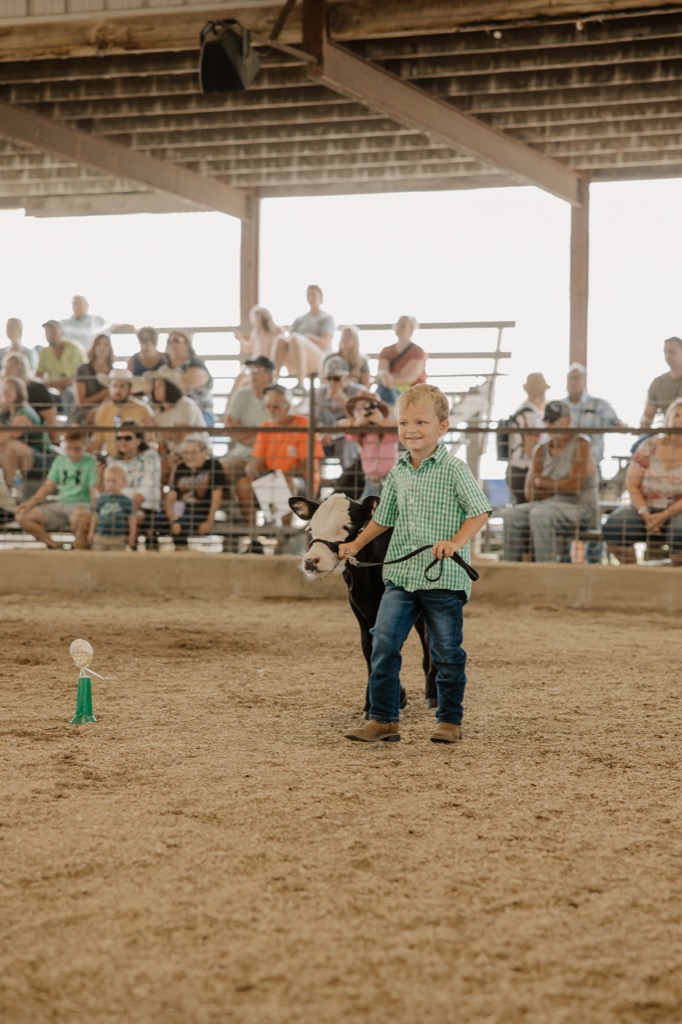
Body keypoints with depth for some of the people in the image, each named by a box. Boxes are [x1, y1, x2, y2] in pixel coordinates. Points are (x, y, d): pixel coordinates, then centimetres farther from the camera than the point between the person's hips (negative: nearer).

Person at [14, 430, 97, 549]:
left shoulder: (90, 461, -2)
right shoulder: (60, 460, 14)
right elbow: (48, 486, 13)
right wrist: (31, 502, -2)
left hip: (81, 505, -6)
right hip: (59, 505, 6)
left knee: (80, 517, -44)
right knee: (22, 516, -11)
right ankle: (54, 545, -9)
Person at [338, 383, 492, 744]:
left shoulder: (454, 468, -6)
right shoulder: (398, 473, 10)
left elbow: (480, 511, -10)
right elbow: (383, 517, 25)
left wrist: (456, 542, -23)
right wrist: (355, 545, 24)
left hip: (444, 578, -4)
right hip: (400, 575, 4)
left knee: (447, 651, 5)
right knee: (384, 640, -7)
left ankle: (450, 720, 20)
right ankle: (383, 719, -1)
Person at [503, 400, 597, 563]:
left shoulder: (580, 444, -6)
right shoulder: (542, 450, 10)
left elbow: (574, 484, -15)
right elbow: (530, 493, 3)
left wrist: (542, 483, -2)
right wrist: (559, 487, -9)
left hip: (580, 507, -6)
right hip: (549, 505, 6)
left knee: (540, 514, -33)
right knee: (512, 514, -17)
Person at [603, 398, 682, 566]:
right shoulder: (648, 446, 4)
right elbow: (632, 485, 1)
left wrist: (664, 516, -20)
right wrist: (646, 515, -14)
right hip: (645, 508, 2)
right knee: (613, 528, -28)